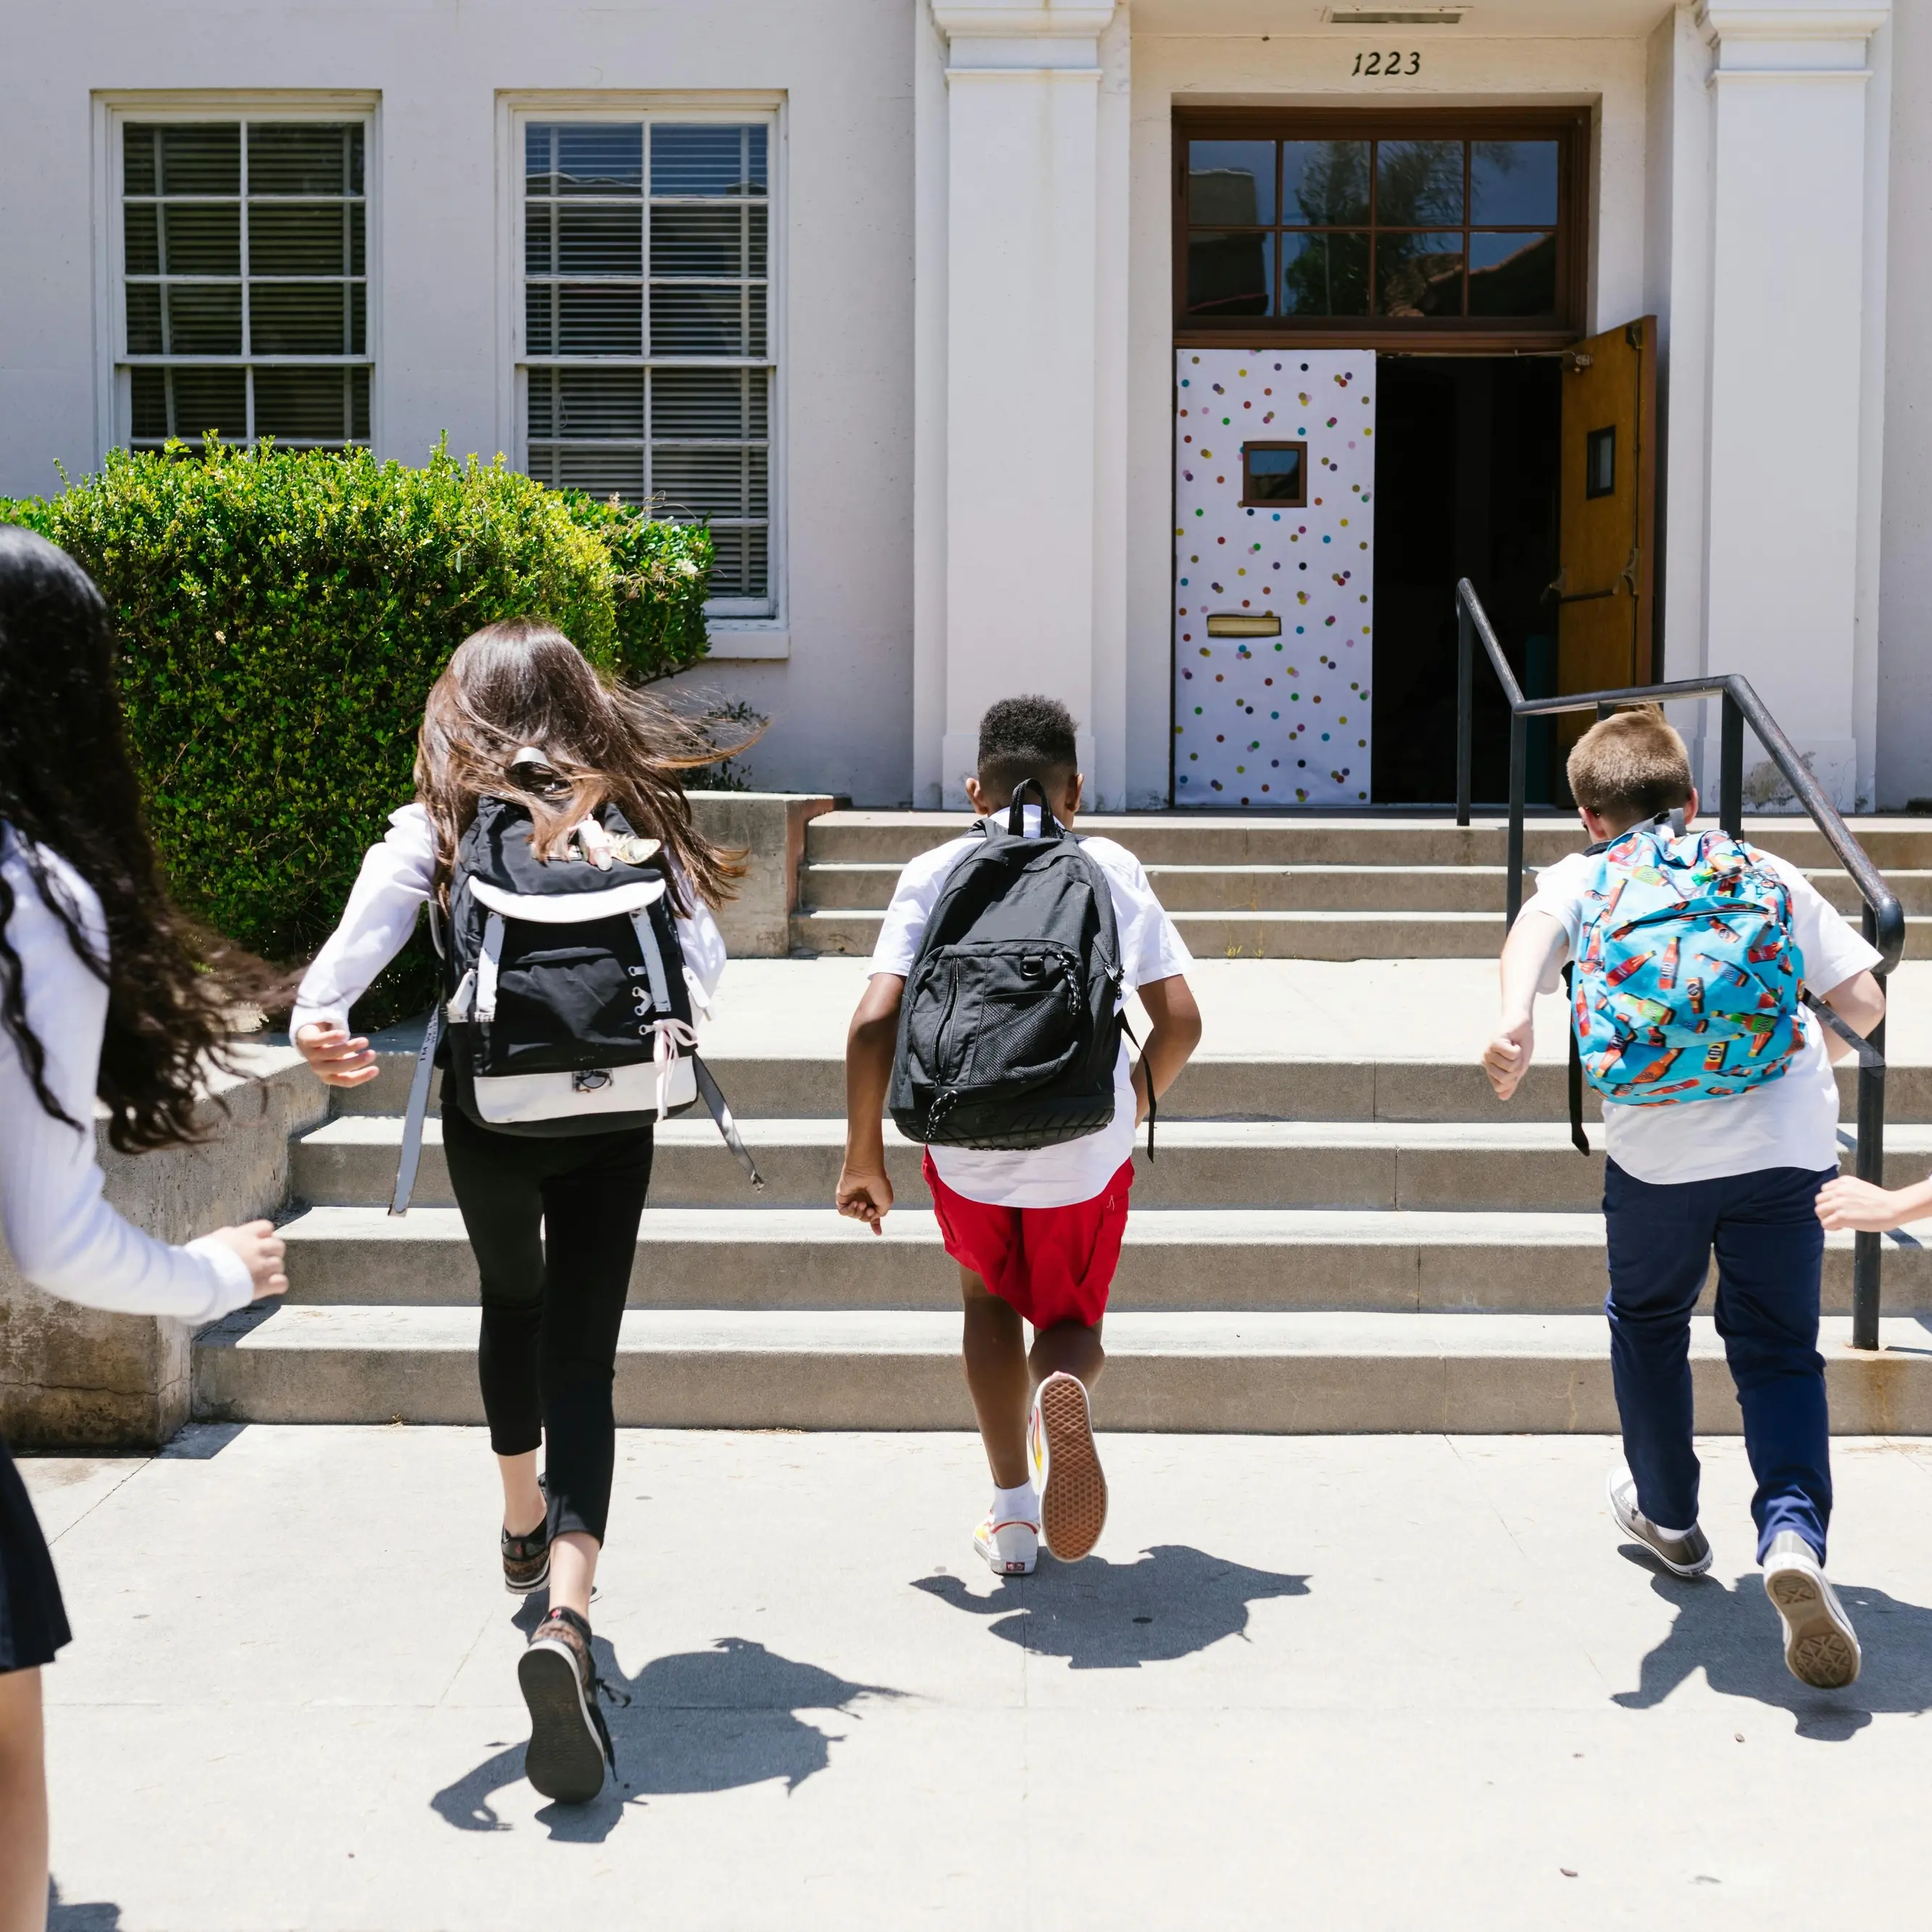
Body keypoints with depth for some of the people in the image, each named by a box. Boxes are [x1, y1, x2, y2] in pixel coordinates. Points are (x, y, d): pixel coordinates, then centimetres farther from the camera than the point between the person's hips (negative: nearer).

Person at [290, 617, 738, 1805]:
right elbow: (706, 967, -3)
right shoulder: (631, 820, 1)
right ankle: (567, 1614, -23)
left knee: (512, 1304, 29)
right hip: (612, 1126, -1)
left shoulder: (437, 830, -2)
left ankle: (524, 1524, 49)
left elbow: (367, 934, -22)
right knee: (581, 1361, -2)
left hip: (490, 1120, 1)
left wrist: (320, 1014, -37)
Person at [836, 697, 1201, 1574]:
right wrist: (1137, 1100, 20)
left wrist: (864, 1155, 4)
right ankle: (1062, 1385, -17)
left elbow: (875, 1022, -7)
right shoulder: (1112, 868, 5)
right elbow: (1179, 1019, 0)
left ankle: (1012, 1517, 22)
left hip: (967, 1145, 0)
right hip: (1087, 1148, 0)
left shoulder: (933, 873, 3)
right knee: (1071, 1322, 21)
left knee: (990, 1296, 27)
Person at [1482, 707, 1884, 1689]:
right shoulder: (1767, 871, 19)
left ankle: (1667, 1514, 40)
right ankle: (1792, 1528, -14)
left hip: (1660, 1140, -1)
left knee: (1648, 1322, 23)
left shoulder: (1585, 876, 14)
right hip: (1789, 1139, 1)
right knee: (1779, 1349, 11)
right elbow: (1862, 1001, 12)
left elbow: (1537, 927, -11)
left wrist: (1515, 1021, -28)